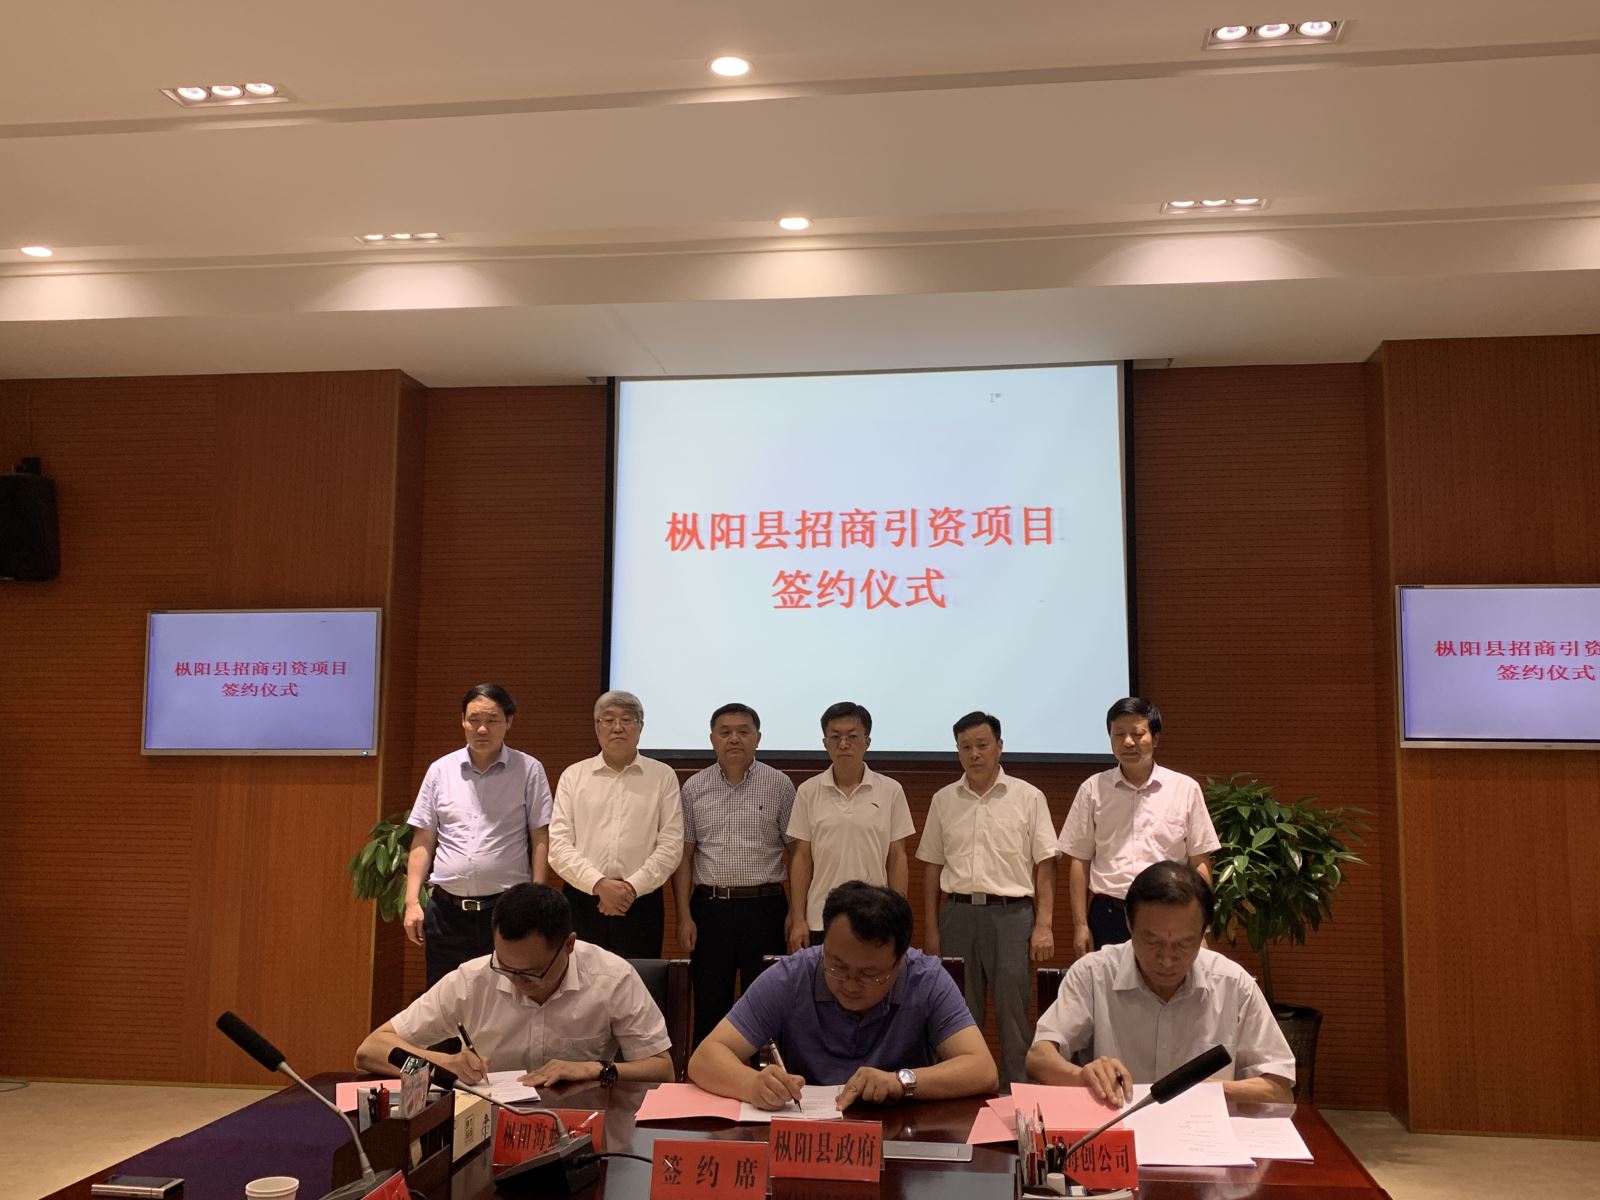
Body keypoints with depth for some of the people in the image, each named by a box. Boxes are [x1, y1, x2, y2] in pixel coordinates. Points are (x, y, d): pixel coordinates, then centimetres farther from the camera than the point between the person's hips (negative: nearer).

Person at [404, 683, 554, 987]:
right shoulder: (440, 770, 7)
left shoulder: (529, 770, 0)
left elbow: (540, 841, -1)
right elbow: (423, 842, 8)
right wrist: (412, 901, 1)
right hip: (447, 910, 3)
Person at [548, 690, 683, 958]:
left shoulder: (662, 776, 6)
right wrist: (599, 884, -12)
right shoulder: (573, 776, 7)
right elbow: (558, 845, 0)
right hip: (583, 900, 1)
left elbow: (671, 845, -1)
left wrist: (632, 887, -11)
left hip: (641, 902, 0)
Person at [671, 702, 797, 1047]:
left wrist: (797, 912, -3)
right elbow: (684, 855, 6)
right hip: (710, 906, 2)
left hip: (764, 906, -1)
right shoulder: (694, 788, 6)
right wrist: (684, 915, 1)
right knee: (709, 1005, 8)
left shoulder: (779, 785, 1)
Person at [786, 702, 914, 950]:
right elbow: (802, 858, 4)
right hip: (820, 922, 1)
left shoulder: (891, 791, 0)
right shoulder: (808, 792, 2)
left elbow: (897, 858, 3)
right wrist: (798, 919, 0)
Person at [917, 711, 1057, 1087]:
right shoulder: (943, 800, 9)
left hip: (1012, 914, -2)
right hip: (958, 913, 3)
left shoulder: (1028, 797, 2)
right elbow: (932, 868, 11)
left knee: (1013, 1014, -1)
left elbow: (1045, 865, 1)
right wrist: (931, 930, 7)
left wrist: (1044, 925, -6)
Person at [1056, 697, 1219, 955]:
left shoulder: (1185, 789, 2)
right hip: (1109, 916, 1)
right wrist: (1080, 925, 2)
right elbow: (1079, 861, 6)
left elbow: (1200, 864, 5)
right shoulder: (1093, 789, 3)